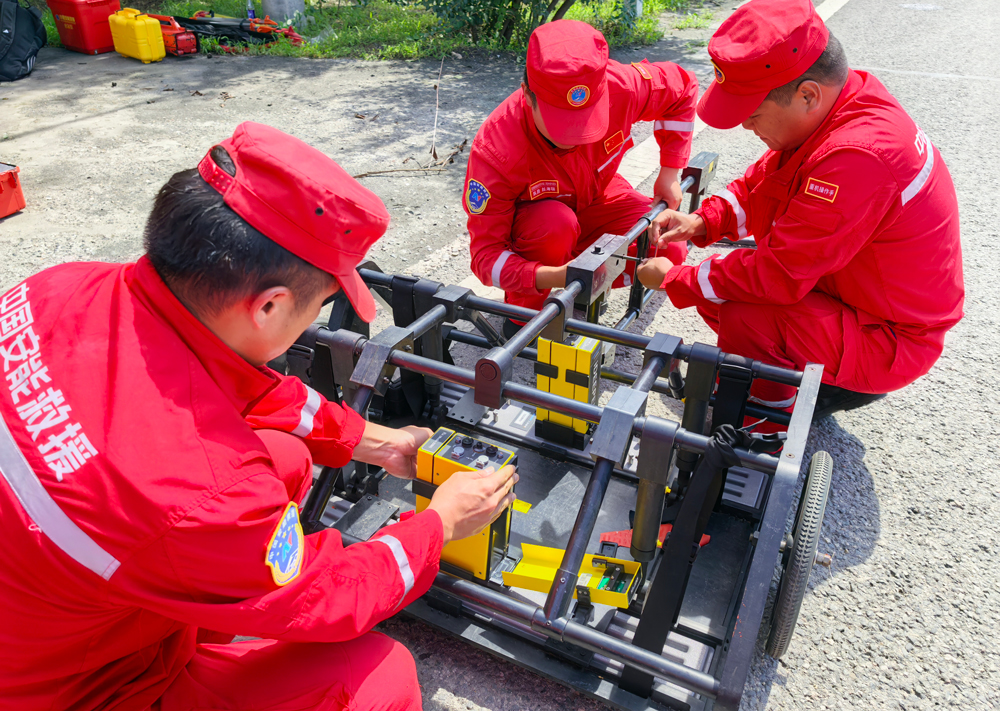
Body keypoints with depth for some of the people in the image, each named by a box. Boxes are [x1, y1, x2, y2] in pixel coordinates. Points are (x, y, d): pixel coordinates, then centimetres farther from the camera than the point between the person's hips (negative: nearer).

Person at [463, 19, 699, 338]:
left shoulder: (620, 87, -30)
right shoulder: (495, 151, -37)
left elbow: (682, 87, -7)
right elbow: (486, 254, -33)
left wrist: (669, 174, -9)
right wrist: (547, 278, -51)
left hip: (596, 197, 4)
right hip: (526, 223, -3)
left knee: (669, 251, -19)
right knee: (556, 222, -39)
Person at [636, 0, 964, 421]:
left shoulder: (856, 158, -34)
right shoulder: (840, 103, -5)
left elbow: (779, 276, -30)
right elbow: (759, 183, 9)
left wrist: (674, 281, -19)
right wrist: (701, 223, -7)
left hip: (891, 345, -9)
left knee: (740, 315, -29)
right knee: (718, 283, 4)